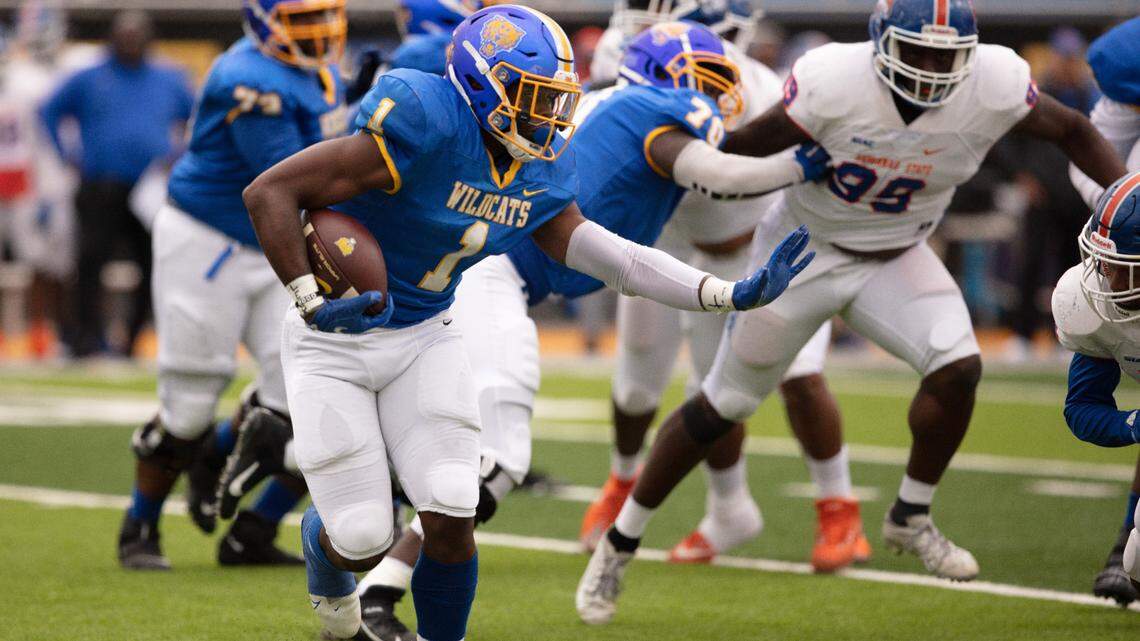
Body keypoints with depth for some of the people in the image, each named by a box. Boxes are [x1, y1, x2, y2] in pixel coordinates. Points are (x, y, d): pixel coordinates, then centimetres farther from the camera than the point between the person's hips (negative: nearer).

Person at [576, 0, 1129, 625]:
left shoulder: (993, 86, -21)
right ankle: (620, 542, 21)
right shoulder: (833, 82, -31)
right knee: (722, 405, 4)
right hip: (804, 249, -3)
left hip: (895, 257, 3)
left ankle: (911, 517, 5)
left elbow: (1072, 130, -6)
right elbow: (756, 144, -18)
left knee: (958, 367, -21)